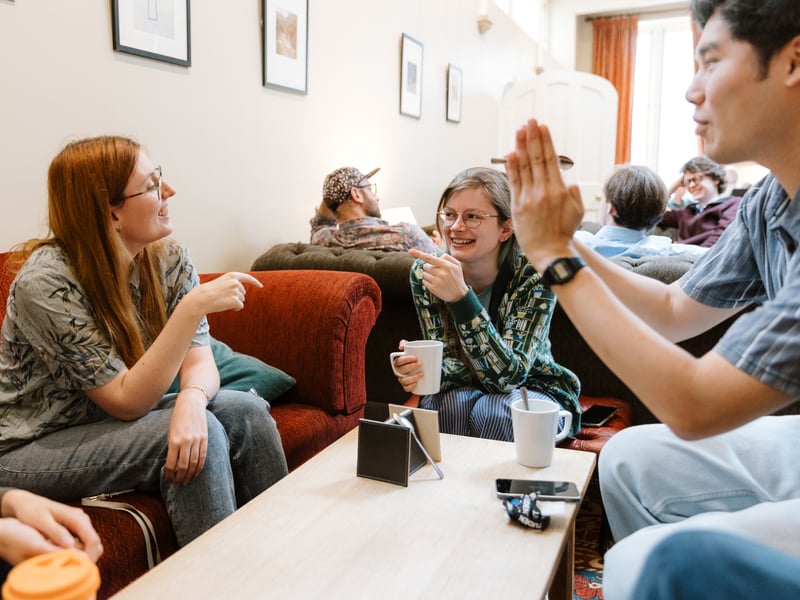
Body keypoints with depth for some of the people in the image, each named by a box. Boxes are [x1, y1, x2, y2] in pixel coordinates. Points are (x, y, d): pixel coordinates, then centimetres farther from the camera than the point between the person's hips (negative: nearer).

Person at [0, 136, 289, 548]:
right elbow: (127, 401, -27)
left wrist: (191, 400, -35)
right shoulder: (46, 282, -25)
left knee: (245, 412, -17)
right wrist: (193, 308, -36)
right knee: (203, 434, -27)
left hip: (116, 420, 6)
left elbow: (198, 360, -11)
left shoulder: (168, 259, -8)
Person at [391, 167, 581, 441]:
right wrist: (422, 369, -37)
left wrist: (461, 297, -45)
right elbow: (456, 364, -13)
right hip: (463, 388, 2)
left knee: (493, 411, -32)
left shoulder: (533, 275, -24)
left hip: (531, 388, -2)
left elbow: (508, 374, -33)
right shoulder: (424, 272, -15)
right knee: (444, 404, -30)